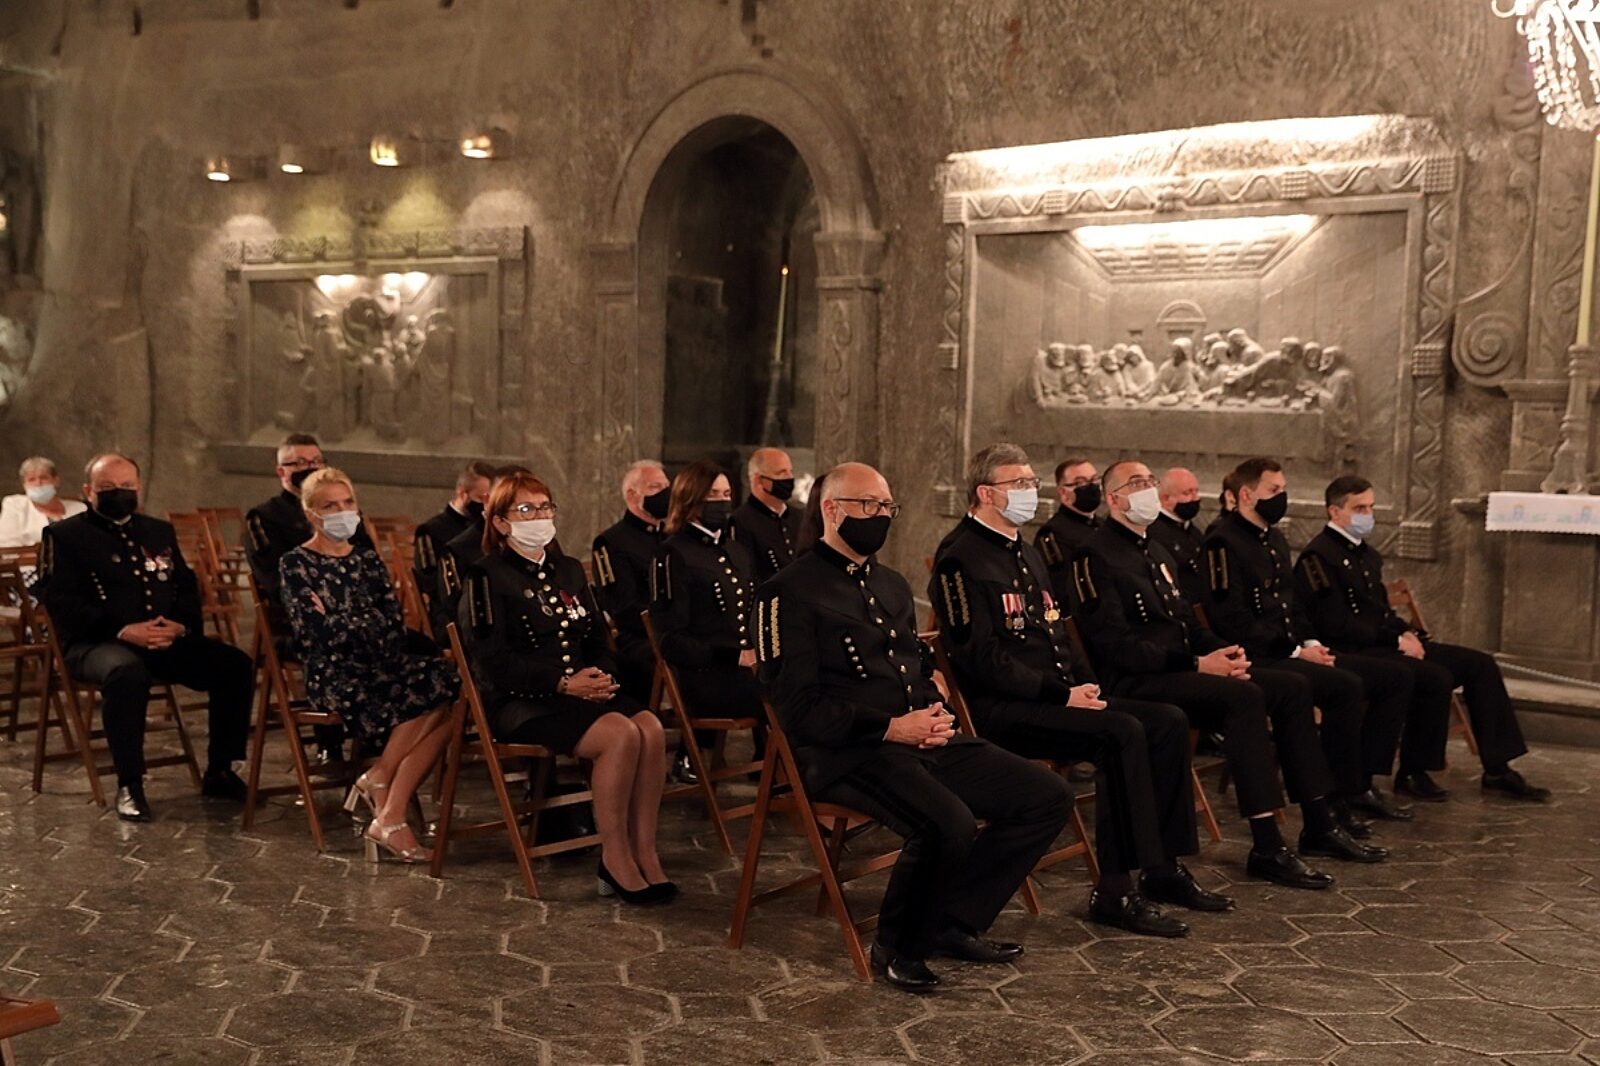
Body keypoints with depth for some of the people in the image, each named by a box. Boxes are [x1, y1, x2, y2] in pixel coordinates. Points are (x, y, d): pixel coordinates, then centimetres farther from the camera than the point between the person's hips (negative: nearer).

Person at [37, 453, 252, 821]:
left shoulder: (160, 532, 22)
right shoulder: (64, 535, 5)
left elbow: (187, 588, 19)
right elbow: (59, 601, -6)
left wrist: (180, 626, -5)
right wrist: (123, 630, -18)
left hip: (167, 640, 5)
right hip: (96, 643, -5)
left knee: (235, 664, -16)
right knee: (127, 673, -39)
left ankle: (219, 773, -4)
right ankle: (129, 787, -27)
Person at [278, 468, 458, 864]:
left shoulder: (367, 559, 20)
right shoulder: (295, 564, 5)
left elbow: (396, 622, 7)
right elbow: (317, 633, -9)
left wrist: (342, 622, -6)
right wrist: (373, 621, -3)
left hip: (381, 667, 6)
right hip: (332, 674, -6)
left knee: (443, 681, -28)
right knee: (431, 700, -30)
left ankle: (384, 806, -22)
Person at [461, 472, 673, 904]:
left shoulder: (570, 571, 21)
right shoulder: (487, 577, 0)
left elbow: (599, 639, 21)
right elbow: (493, 662, -9)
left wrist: (602, 675, -3)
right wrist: (562, 683, -18)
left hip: (584, 690, 6)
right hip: (517, 702, -6)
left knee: (651, 727, -24)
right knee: (621, 734, -30)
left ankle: (644, 853, -20)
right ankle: (615, 859, -19)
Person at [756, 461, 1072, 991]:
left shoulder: (892, 585, 20)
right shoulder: (792, 591, -6)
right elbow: (797, 707, -12)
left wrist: (934, 713, 5)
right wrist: (890, 727, -17)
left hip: (923, 740, 8)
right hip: (847, 753, -8)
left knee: (1049, 797, -4)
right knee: (950, 823, -34)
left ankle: (952, 922, 5)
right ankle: (896, 946, -7)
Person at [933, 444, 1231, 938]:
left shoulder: (1026, 553, 21)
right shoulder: (961, 558, -10)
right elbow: (982, 658, -18)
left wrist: (1084, 684, 7)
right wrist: (1060, 694, -18)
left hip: (1055, 694, 10)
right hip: (1000, 710, -10)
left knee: (1169, 721, -3)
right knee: (1122, 733, -28)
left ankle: (1164, 869, 4)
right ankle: (1115, 890, -22)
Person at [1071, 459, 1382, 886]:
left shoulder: (1155, 552, 22)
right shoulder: (1097, 557, -10)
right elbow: (1114, 643, -18)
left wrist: (1223, 650, 2)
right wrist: (1196, 664, -20)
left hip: (1179, 668, 10)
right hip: (1138, 683, -10)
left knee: (1292, 687, 0)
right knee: (1245, 697, -30)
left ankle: (1319, 825, 7)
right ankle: (1267, 849, -27)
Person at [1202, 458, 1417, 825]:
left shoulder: (1276, 539, 21)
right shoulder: (1224, 542, -10)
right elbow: (1232, 619, -18)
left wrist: (1311, 642, 5)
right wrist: (1295, 652, -17)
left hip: (1292, 651, 10)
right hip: (1258, 659, -10)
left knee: (1395, 677, 1)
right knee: (1346, 686, -30)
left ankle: (1362, 781, 2)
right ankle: (1343, 794, -16)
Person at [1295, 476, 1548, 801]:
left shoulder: (1366, 555, 19)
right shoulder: (1319, 556, -11)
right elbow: (1337, 625, -18)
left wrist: (1406, 633, 2)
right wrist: (1396, 640, -15)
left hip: (1381, 644, 10)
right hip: (1354, 653, -10)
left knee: (1480, 664, 1)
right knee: (1436, 677, -29)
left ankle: (1497, 770, 3)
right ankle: (1412, 774, -13)